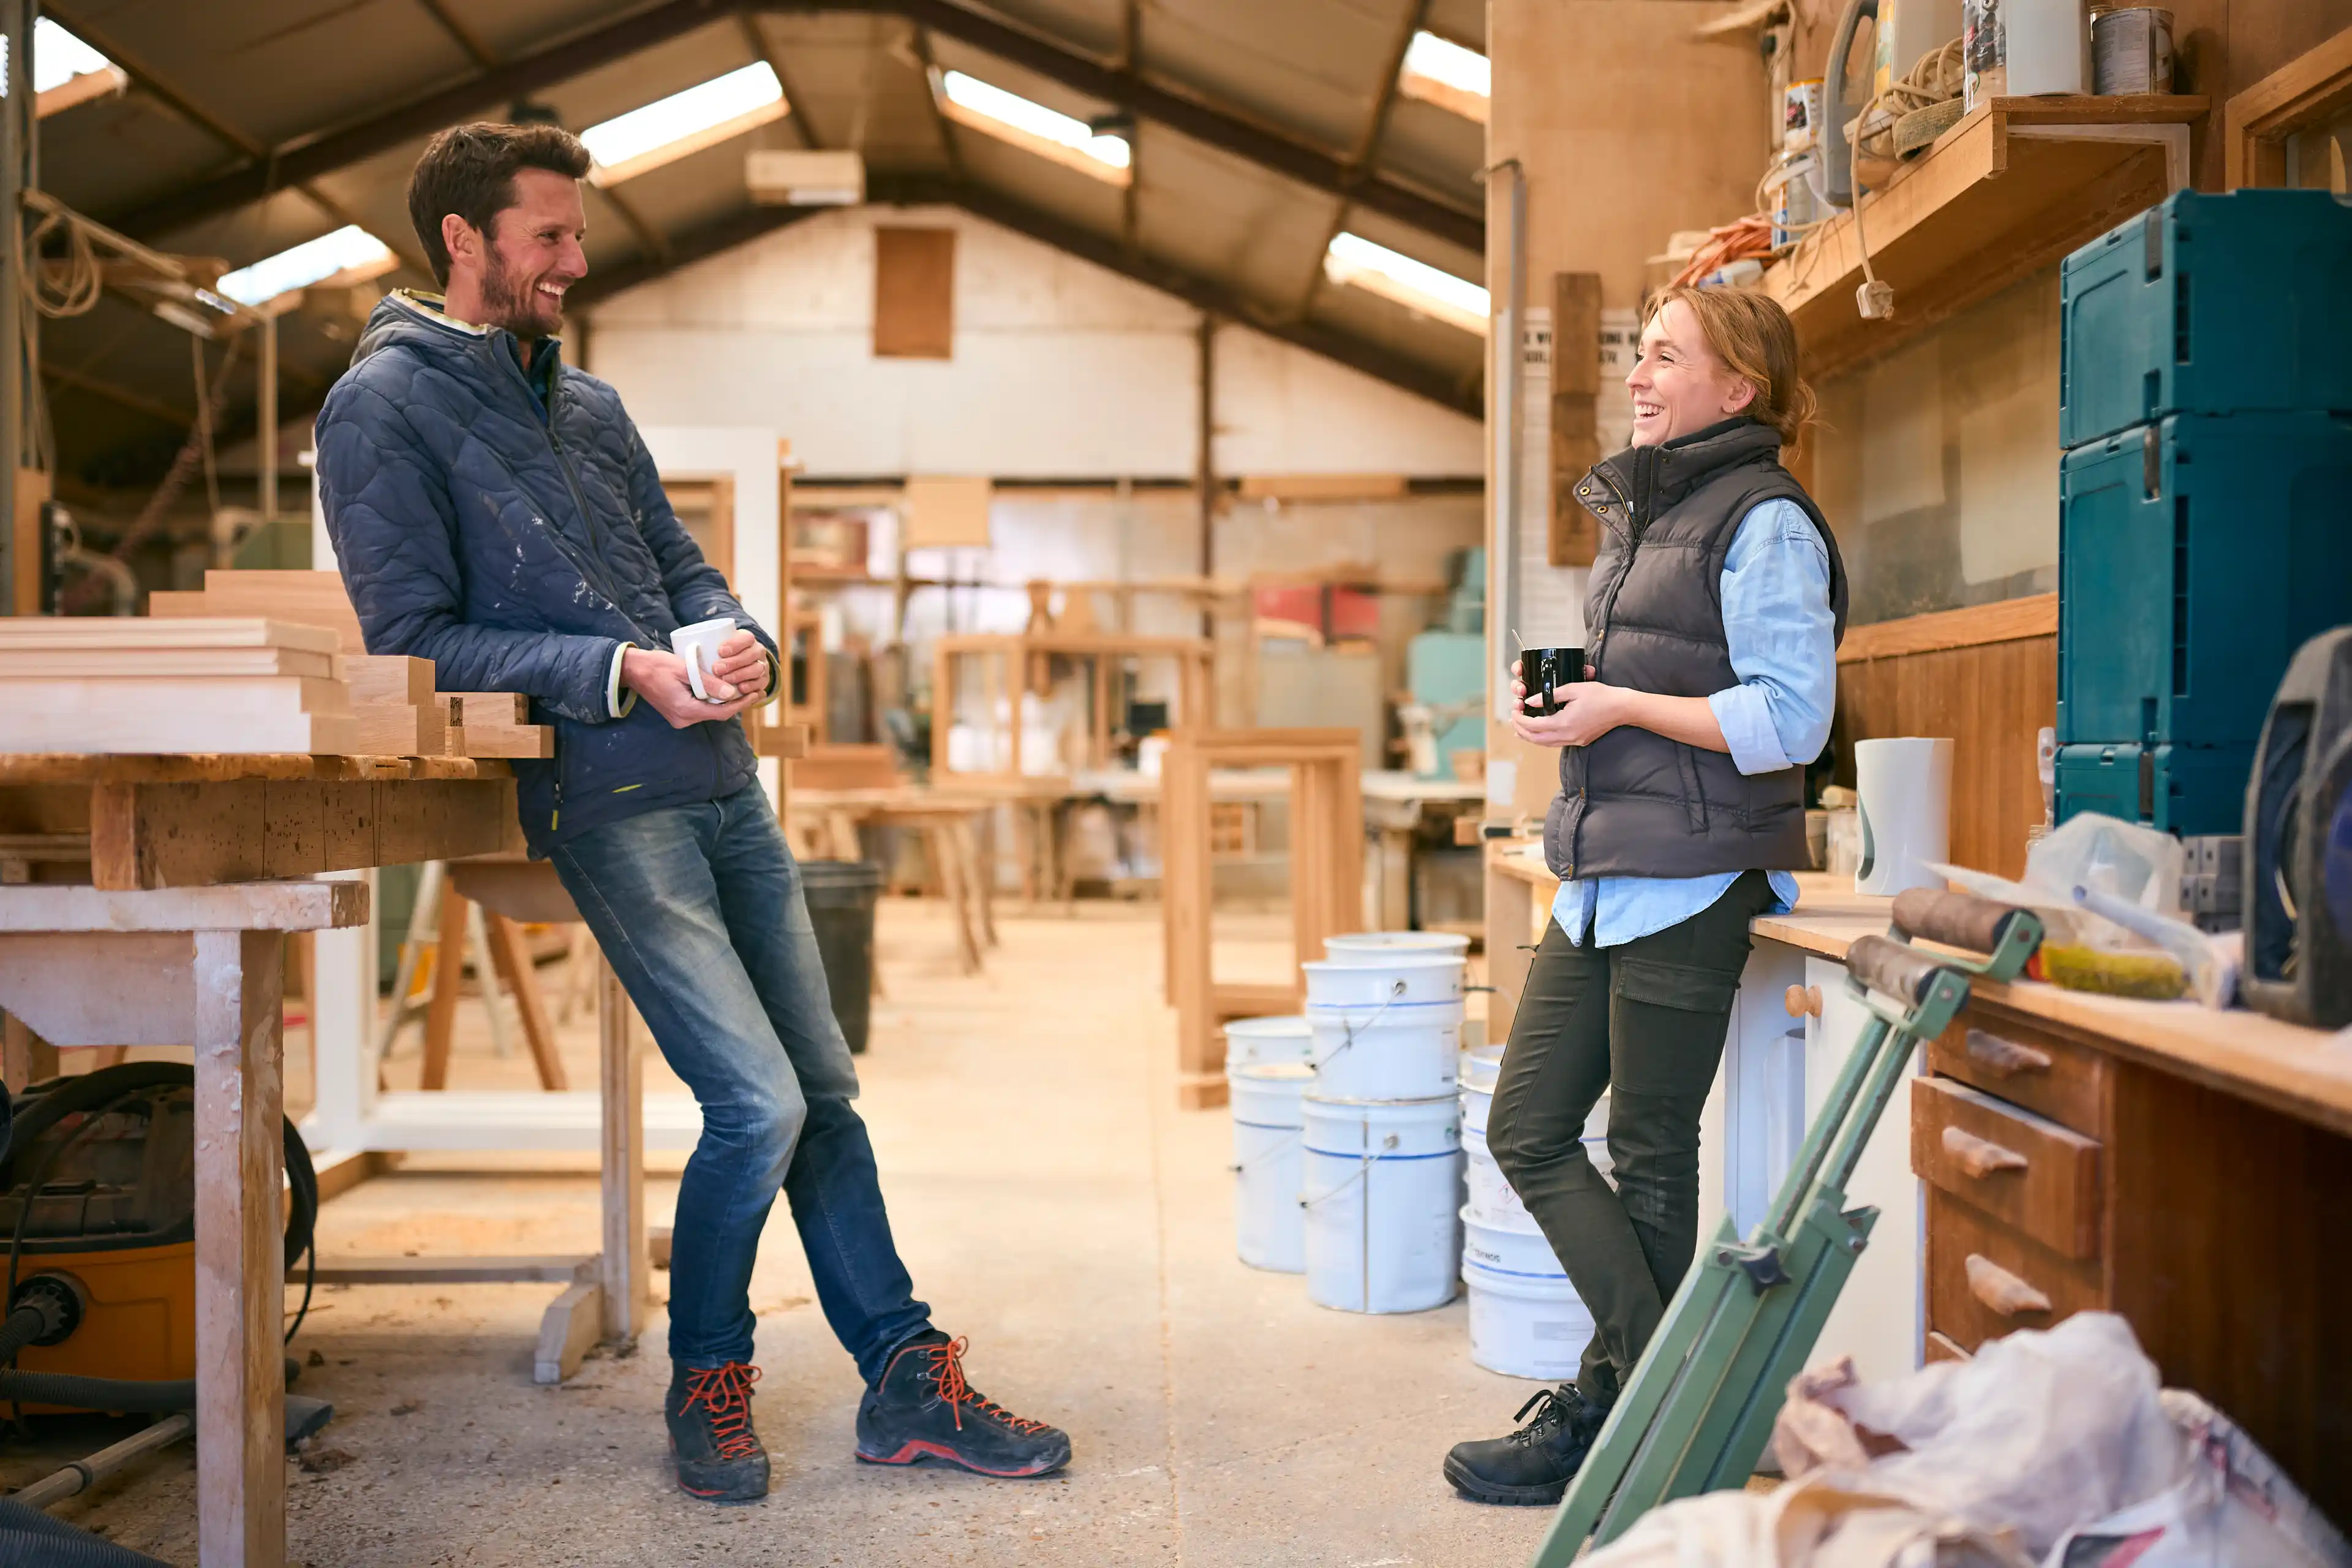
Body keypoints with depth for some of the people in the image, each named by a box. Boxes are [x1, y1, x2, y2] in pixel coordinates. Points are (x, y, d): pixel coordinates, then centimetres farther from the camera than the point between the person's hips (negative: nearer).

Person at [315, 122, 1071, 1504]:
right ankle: (708, 1385, 14)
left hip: (727, 784, 8)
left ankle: (909, 1386, 19)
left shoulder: (590, 404, 19)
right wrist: (621, 671, -18)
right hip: (611, 805, -7)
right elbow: (414, 635, -10)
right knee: (759, 1104, -11)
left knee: (825, 1089, 9)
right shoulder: (384, 409, -3)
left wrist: (740, 641, -4)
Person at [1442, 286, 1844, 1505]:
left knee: (1649, 1160, 1)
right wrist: (1563, 699, 8)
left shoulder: (1764, 523, -8)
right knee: (1528, 1131, 7)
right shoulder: (1638, 514, 19)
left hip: (1693, 881, -9)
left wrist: (1621, 707, -15)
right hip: (1600, 878, 9)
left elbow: (1788, 720, -15)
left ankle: (1617, 1412, 15)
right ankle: (1635, 1392, 19)